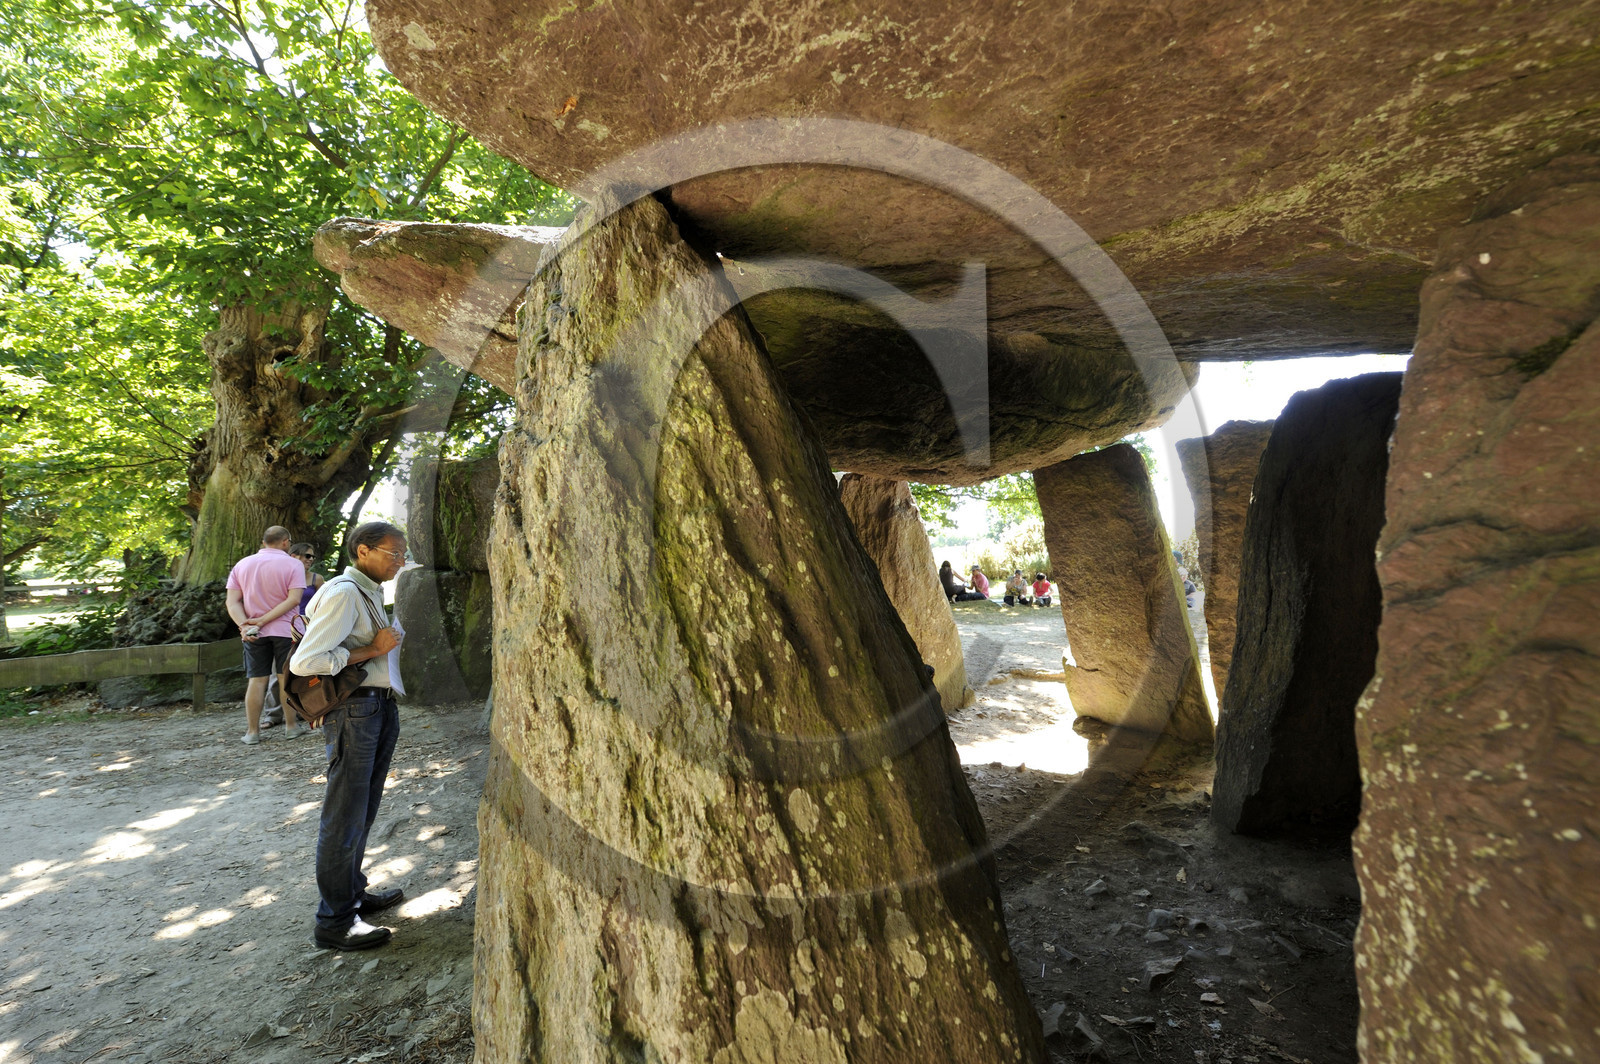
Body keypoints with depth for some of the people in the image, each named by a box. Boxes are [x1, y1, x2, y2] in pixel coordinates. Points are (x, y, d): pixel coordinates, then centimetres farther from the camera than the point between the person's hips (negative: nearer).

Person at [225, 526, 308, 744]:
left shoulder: (242, 565, 7)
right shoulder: (293, 565, -6)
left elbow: (232, 602, -1)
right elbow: (293, 599, -17)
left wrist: (244, 625, -12)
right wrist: (263, 620, -15)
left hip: (253, 633, 3)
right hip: (285, 630, -3)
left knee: (256, 680, 7)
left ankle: (252, 731, 11)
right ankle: (292, 725, 13)